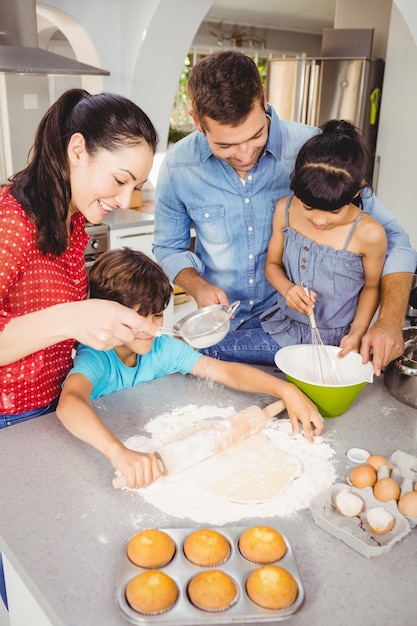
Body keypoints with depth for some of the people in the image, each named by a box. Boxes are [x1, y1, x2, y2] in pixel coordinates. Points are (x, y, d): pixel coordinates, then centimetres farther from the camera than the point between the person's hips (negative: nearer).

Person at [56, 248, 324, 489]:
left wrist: (287, 390, -21)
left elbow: (227, 371, -8)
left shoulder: (162, 348, -6)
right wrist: (119, 451, -57)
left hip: (157, 447, 5)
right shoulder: (95, 359, -21)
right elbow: (68, 403, -41)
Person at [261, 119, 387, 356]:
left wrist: (356, 333, -14)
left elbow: (372, 286, -3)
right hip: (286, 328, 2)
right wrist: (287, 288, -20)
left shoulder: (369, 234, -22)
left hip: (335, 342, -1)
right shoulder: (285, 210, -14)